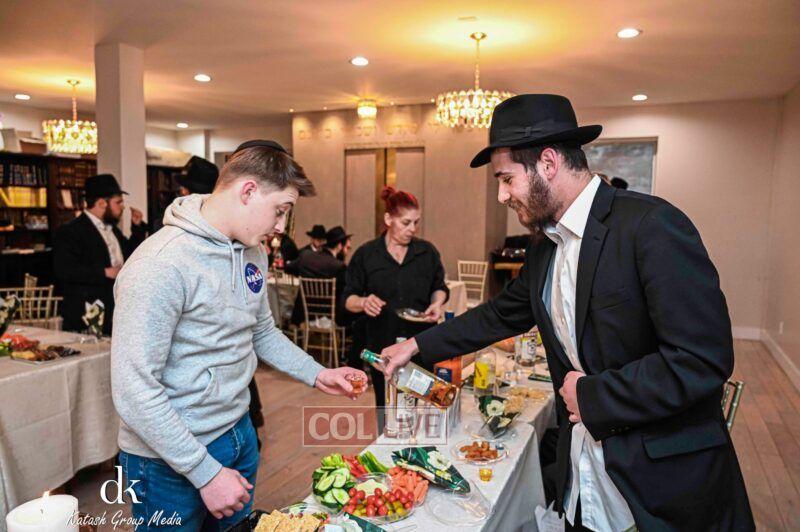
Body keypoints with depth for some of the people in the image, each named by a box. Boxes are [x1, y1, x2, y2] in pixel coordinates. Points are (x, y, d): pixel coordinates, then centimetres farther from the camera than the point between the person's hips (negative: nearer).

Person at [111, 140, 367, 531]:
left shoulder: (252, 253, 0)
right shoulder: (161, 265, -26)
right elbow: (134, 392, -25)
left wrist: (316, 375, 3)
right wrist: (206, 473, -22)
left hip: (239, 434, 8)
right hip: (170, 462, -7)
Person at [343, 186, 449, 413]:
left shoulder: (427, 252, 3)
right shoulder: (365, 255, -2)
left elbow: (439, 287, 14)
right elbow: (348, 298, 0)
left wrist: (437, 303, -8)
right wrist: (363, 303, -22)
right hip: (382, 344, -1)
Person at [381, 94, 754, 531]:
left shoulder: (651, 224, -21)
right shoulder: (545, 246, 4)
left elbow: (704, 360, -25)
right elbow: (502, 314, 16)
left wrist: (590, 395, -17)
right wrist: (417, 346, 15)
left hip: (668, 481, -6)